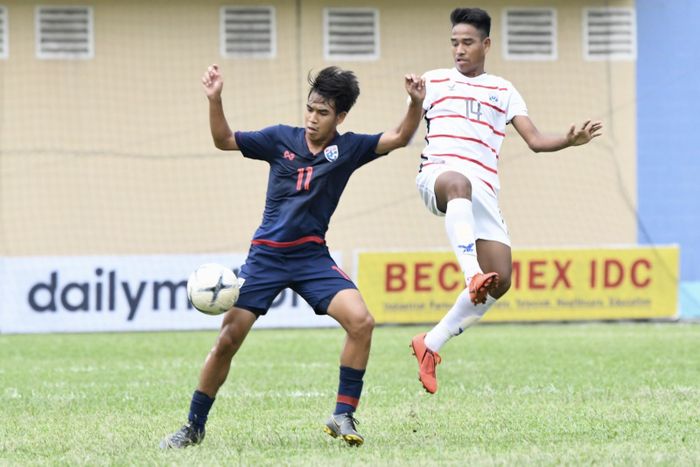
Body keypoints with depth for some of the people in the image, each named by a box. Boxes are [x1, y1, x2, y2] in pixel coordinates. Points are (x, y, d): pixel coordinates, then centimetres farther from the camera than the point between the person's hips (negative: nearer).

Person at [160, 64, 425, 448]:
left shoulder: (347, 149, 0)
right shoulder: (281, 139, 1)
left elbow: (400, 137, -7)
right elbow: (223, 140, 7)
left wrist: (416, 103, -24)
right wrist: (214, 100, -8)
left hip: (312, 257, 0)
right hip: (266, 255, 0)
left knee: (361, 321, -22)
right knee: (227, 340, -4)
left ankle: (343, 416, -10)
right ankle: (194, 427, 12)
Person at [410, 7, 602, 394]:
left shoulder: (503, 91, 23)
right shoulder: (435, 82, 17)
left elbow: (535, 140, 16)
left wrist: (570, 141, -5)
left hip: (483, 190, 4)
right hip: (438, 172, -4)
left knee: (500, 282, -9)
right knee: (460, 183, -43)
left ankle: (431, 343, 4)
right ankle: (472, 275, -59)